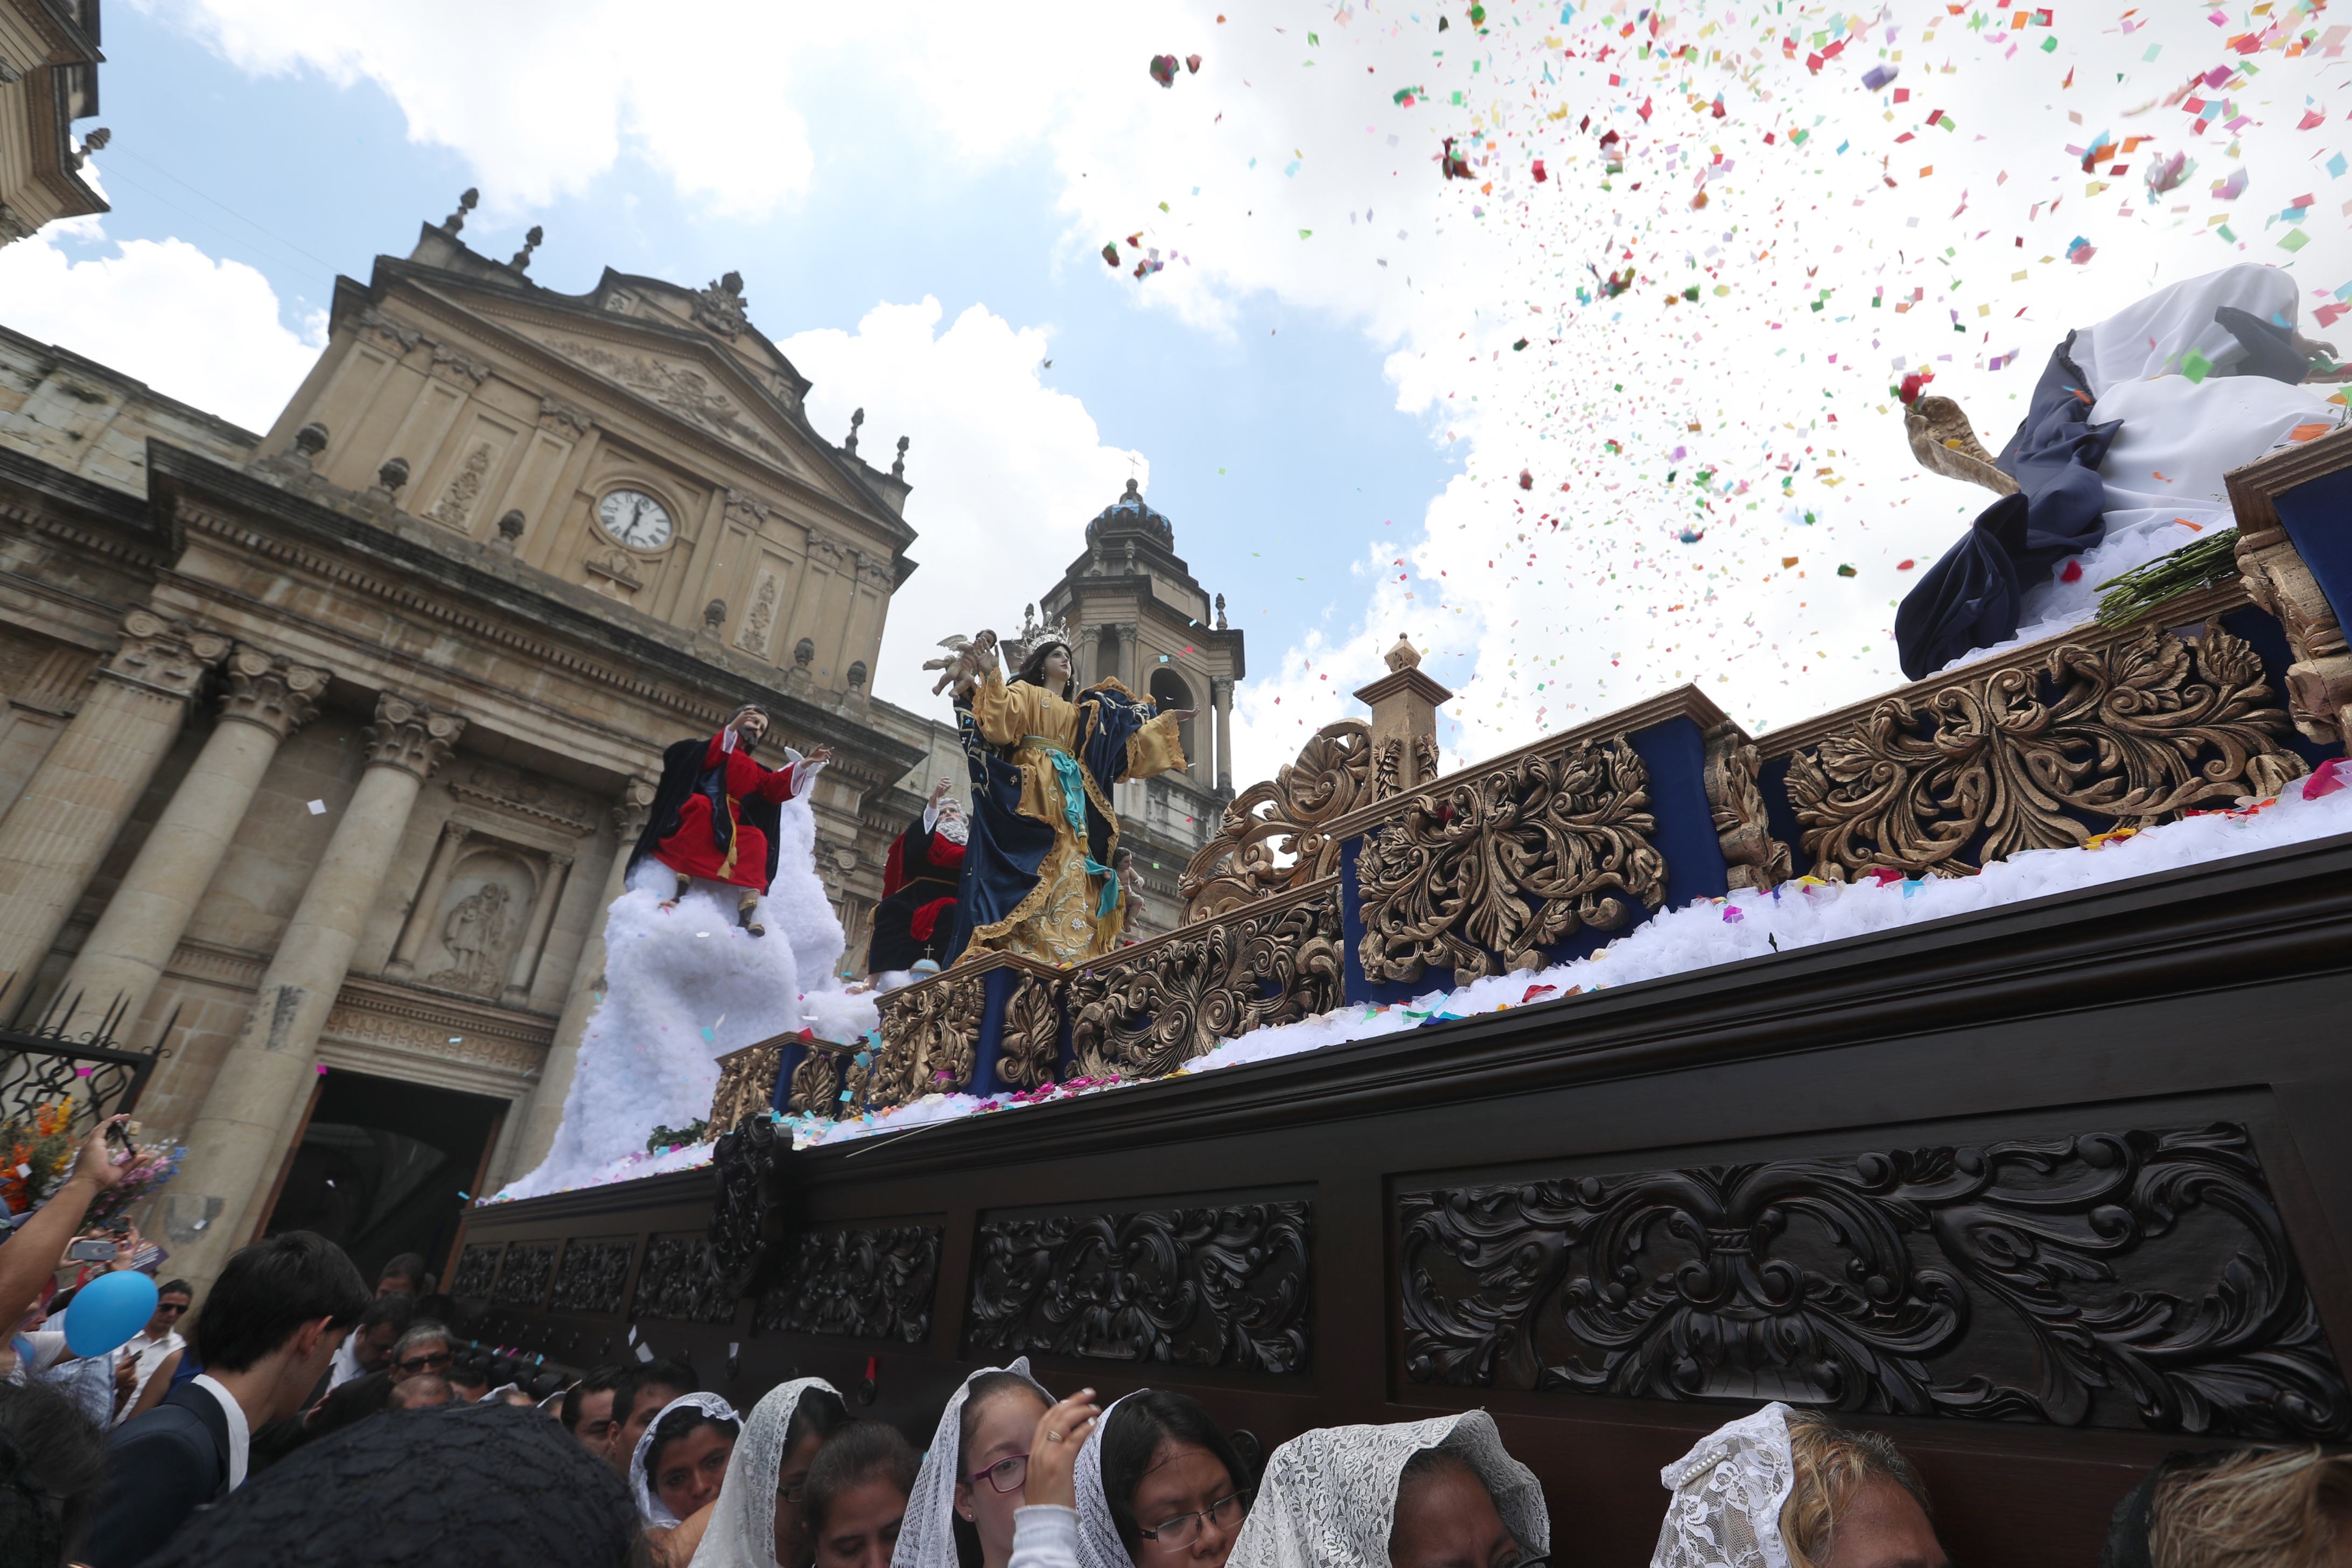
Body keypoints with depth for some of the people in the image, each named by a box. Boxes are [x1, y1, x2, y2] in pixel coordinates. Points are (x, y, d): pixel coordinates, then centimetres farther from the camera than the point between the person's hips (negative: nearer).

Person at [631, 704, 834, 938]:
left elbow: (777, 788, 12)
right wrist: (732, 728, -17)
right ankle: (679, 894, -47)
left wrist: (806, 764, 2)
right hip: (698, 813, -4)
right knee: (702, 806, -40)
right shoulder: (715, 746, 19)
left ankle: (745, 917, -43)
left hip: (731, 827, 4)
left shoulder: (754, 770, 31)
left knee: (756, 840, -28)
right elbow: (708, 759, -6)